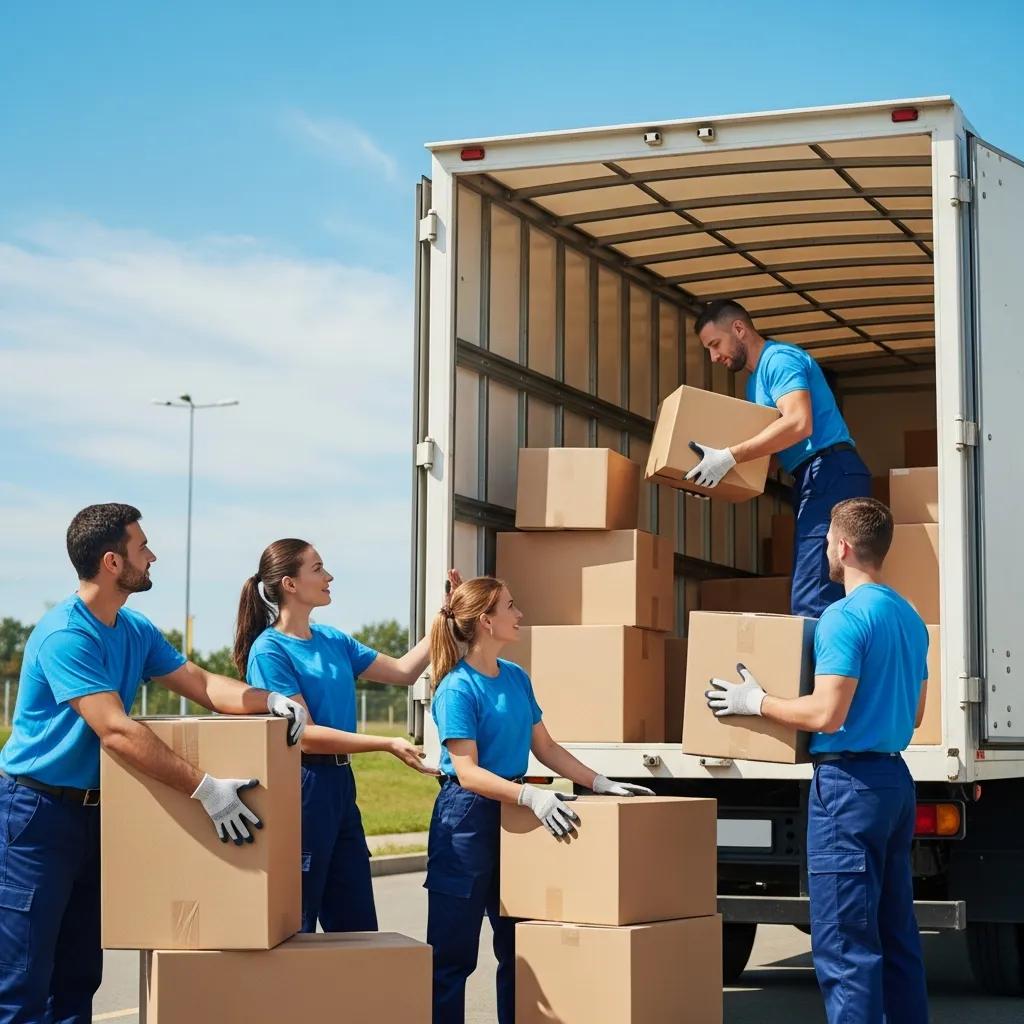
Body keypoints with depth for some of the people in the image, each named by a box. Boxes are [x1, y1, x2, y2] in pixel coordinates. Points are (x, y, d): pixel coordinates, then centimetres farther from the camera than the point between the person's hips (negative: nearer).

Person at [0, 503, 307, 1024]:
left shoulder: (136, 631, 7)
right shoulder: (63, 634, -22)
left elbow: (200, 682, 6)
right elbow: (117, 732, -30)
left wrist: (271, 701, -14)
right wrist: (204, 789, -32)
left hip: (94, 810, 9)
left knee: (78, 975, 12)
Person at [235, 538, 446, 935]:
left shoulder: (333, 641, 11)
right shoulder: (269, 650, -12)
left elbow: (404, 670, 17)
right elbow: (305, 735, -17)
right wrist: (388, 745, -22)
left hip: (340, 783, 8)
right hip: (301, 787, -8)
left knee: (358, 924, 11)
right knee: (296, 926, 2)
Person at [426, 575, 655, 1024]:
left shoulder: (517, 678, 8)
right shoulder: (458, 689, -15)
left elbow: (546, 748, 14)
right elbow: (467, 772, -21)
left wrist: (600, 782, 5)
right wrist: (531, 796, -32)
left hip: (510, 817, 8)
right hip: (467, 818, -8)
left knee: (518, 947, 14)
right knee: (452, 953, -3)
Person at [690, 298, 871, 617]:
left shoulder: (780, 359, -6)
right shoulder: (756, 381, 25)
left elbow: (798, 423, -22)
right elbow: (763, 443, 24)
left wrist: (729, 457, -23)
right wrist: (711, 477, 8)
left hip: (830, 473, -11)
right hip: (813, 480, 11)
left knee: (812, 602, -17)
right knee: (819, 600, 6)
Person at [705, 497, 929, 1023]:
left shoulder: (845, 616, -14)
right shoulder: (909, 617, 13)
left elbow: (826, 715, -20)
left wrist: (757, 702, -6)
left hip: (849, 782, -9)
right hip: (895, 779, 9)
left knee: (844, 945, -7)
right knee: (896, 935, 14)